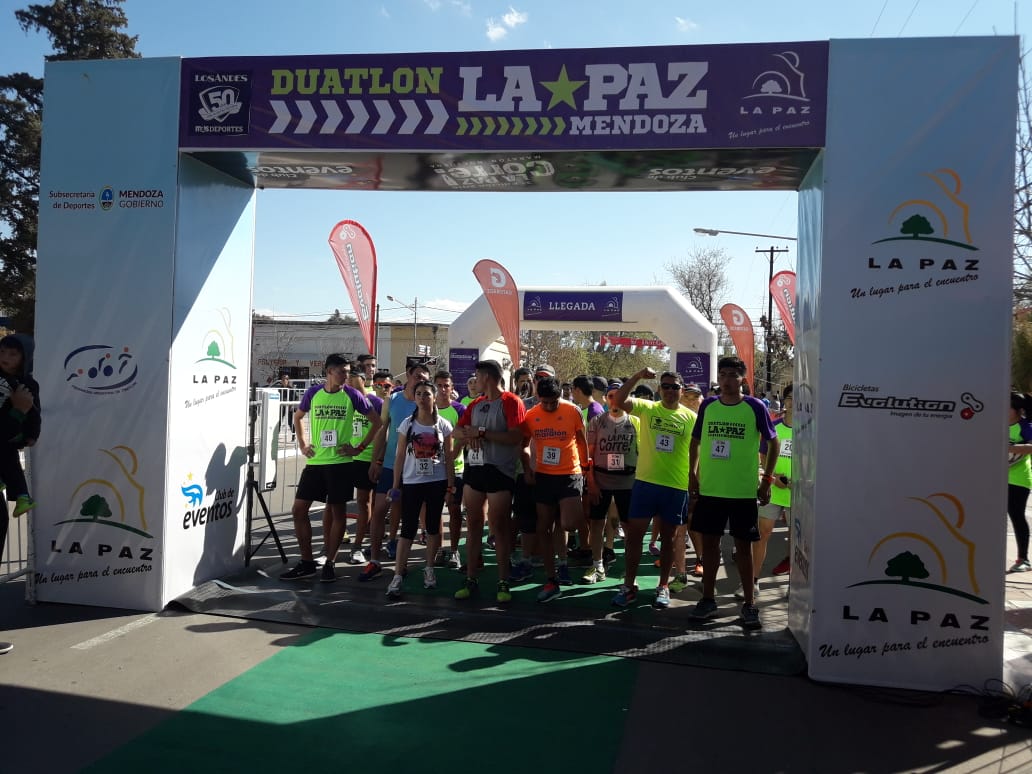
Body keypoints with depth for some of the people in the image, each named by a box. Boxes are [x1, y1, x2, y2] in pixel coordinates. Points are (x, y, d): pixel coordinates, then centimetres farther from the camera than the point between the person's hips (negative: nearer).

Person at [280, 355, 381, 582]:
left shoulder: (352, 395, -3)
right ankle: (307, 563, 14)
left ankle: (329, 563, 15)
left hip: (341, 462, -2)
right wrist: (302, 444, 10)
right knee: (298, 509, 2)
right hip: (314, 461, 3)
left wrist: (359, 447, -3)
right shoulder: (313, 393, 3)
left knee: (337, 512, 3)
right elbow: (298, 417, 20)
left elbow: (376, 422, 2)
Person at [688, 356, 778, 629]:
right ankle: (708, 599, 22)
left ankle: (749, 604, 16)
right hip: (709, 489, 3)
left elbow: (773, 442, 2)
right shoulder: (708, 405, 3)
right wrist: (693, 474, 7)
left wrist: (767, 480, -3)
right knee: (709, 542, 10)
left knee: (743, 545, 5)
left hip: (743, 491, -3)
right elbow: (696, 440, 14)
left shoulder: (755, 407, -5)